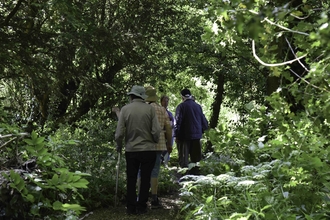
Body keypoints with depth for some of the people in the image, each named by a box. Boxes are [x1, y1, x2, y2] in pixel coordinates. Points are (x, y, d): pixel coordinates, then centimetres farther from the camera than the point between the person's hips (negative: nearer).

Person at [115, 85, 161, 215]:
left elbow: (119, 133, -7)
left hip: (131, 150, 1)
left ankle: (131, 208, 16)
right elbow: (156, 131, -10)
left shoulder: (125, 109, -6)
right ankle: (141, 207, 16)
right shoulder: (150, 109, -8)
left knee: (131, 180, 13)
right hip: (148, 149, -1)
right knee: (145, 179, 12)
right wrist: (155, 142, 10)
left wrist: (119, 146, 10)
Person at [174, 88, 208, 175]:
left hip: (184, 136, -5)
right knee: (195, 158, 12)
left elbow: (178, 121, -10)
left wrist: (176, 135, -6)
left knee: (184, 158, -3)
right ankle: (195, 172, 16)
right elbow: (204, 121, 14)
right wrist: (201, 131, 25)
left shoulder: (181, 106, -7)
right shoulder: (198, 106, 9)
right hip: (196, 135, 5)